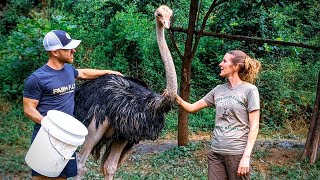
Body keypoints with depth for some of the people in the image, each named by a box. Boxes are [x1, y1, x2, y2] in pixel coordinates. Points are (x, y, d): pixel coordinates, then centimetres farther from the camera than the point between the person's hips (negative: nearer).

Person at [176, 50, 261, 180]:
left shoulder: (249, 90, -5)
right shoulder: (218, 90, 10)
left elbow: (254, 126, -8)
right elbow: (192, 108, 14)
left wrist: (246, 156, -16)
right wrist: (177, 98, -5)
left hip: (237, 153, -5)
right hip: (215, 152, 5)